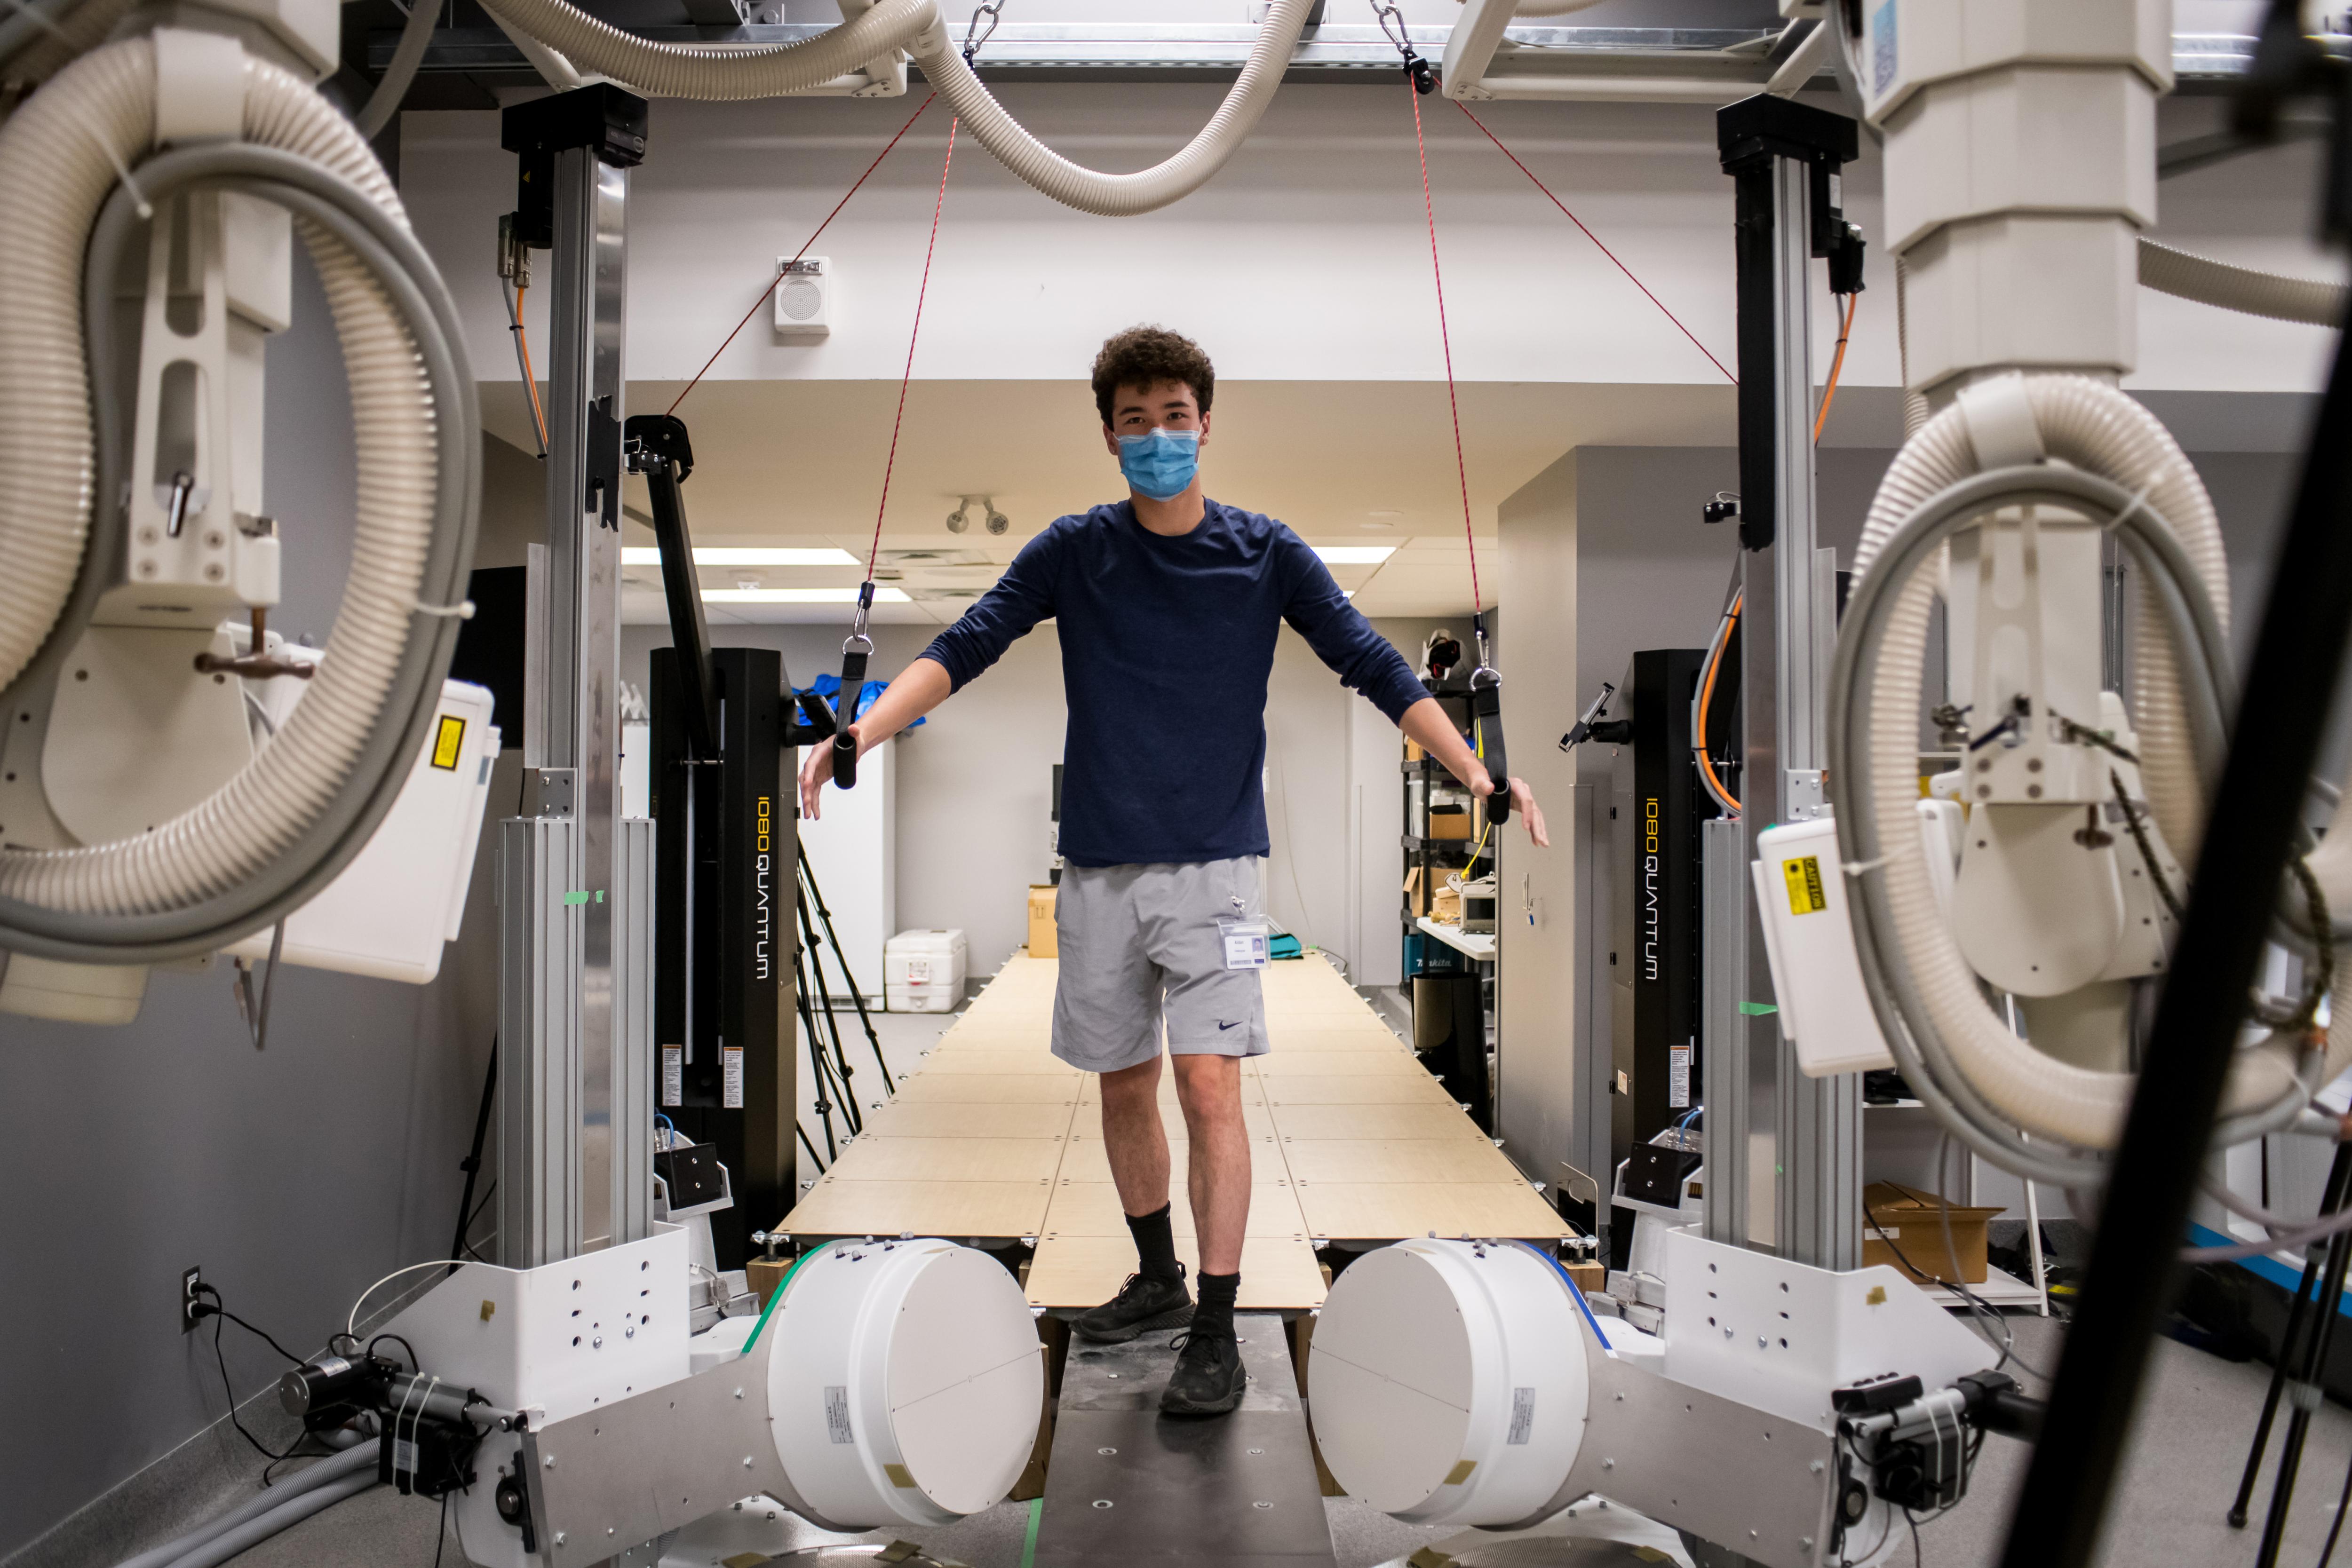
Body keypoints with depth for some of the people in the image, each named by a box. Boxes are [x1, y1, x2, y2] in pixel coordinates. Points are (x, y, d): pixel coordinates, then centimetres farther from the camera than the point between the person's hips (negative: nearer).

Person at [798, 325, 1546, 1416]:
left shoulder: (1267, 553, 1)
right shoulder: (1073, 551, 3)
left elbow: (1372, 665, -1)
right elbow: (963, 647, -4)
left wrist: (1478, 771, -10)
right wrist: (861, 733, -19)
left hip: (1213, 864, -2)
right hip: (1100, 869, 2)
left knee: (1209, 1087, -9)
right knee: (1124, 1084, 12)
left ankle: (1217, 1337, 2)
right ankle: (1158, 1281, 33)